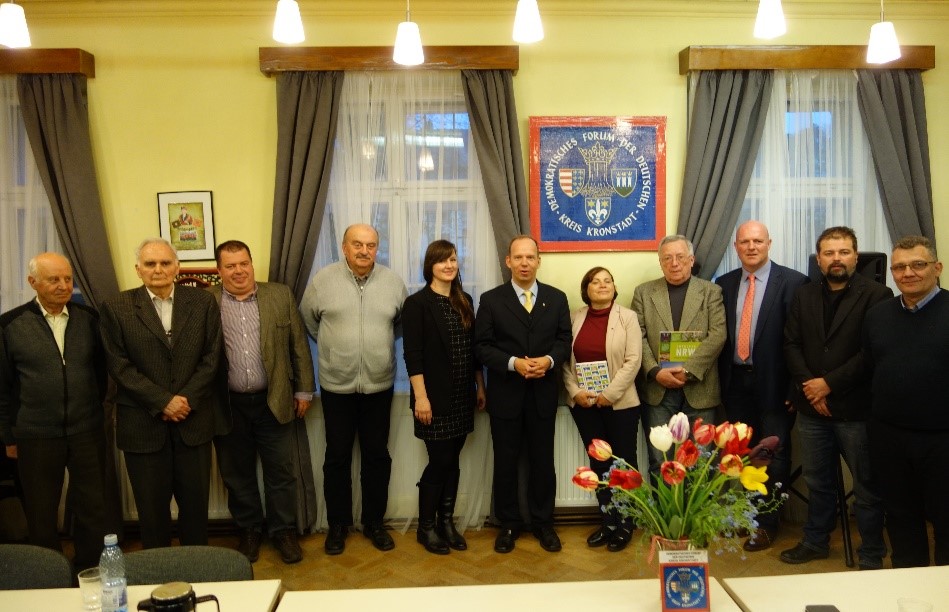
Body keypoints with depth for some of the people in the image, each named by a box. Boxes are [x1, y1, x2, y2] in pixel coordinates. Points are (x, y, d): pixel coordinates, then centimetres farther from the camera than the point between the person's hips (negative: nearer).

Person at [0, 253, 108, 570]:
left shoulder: (88, 318, 1)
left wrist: (95, 411, 9)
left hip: (88, 433, 2)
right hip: (36, 437, -1)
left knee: (92, 510, 10)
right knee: (41, 516, 13)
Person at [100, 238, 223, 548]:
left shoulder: (203, 302, 3)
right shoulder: (116, 307, 0)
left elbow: (212, 357, 0)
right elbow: (119, 365, -5)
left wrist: (186, 400, -10)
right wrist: (163, 402, -12)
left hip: (194, 420, 1)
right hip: (143, 423, -1)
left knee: (195, 500, 10)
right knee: (151, 506, 10)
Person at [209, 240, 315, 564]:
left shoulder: (281, 295, 2)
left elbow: (299, 345, 4)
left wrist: (304, 390, 3)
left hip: (273, 402, 0)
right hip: (228, 405, 0)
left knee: (280, 472, 9)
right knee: (237, 474, 13)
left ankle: (284, 531, 26)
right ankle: (249, 531, 32)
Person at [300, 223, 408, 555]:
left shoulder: (393, 281, -1)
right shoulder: (322, 280, -5)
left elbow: (403, 324, 11)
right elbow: (308, 321, 7)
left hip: (379, 386, 1)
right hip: (336, 385, -1)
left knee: (377, 456, 11)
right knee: (337, 457, 10)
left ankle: (374, 522, 26)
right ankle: (338, 524, 25)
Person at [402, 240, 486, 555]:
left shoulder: (465, 301, 10)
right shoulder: (417, 303, -8)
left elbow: (473, 349, 13)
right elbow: (413, 355, -12)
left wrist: (480, 387, 12)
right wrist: (421, 396, -17)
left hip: (462, 396, 5)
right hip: (436, 397, -5)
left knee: (452, 460, 11)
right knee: (439, 461, -1)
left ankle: (447, 521, 24)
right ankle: (425, 527, 16)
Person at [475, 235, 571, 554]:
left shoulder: (557, 298, 5)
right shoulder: (491, 299, -1)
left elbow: (565, 339, 4)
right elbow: (482, 346, -5)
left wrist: (549, 360, -15)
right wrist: (513, 363, -19)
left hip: (543, 393, 2)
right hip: (505, 394, -1)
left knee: (543, 461, 10)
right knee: (506, 462, 9)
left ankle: (543, 523, 26)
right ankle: (508, 524, 24)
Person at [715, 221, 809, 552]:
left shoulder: (793, 282, -7)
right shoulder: (724, 283, 8)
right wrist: (722, 380, 3)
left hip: (773, 383, -4)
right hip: (736, 382, 4)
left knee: (773, 454, 6)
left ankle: (766, 524, 19)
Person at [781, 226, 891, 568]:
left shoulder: (877, 295, -5)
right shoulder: (804, 296, 11)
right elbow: (792, 345, 6)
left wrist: (830, 383, -14)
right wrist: (809, 387, -7)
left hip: (856, 409, -4)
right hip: (812, 407, 4)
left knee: (867, 487, 6)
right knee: (818, 482, 16)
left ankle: (872, 556, 20)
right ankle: (816, 541, 31)